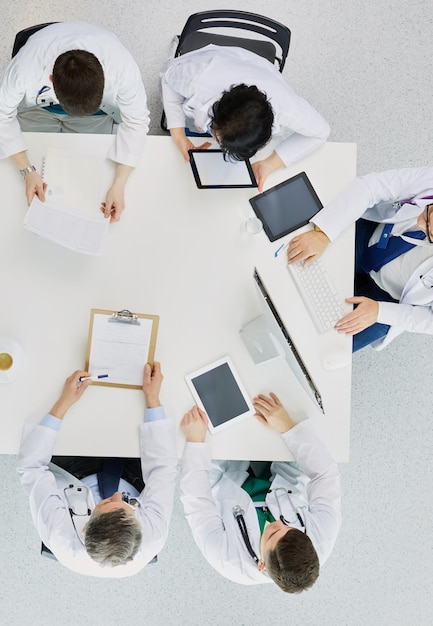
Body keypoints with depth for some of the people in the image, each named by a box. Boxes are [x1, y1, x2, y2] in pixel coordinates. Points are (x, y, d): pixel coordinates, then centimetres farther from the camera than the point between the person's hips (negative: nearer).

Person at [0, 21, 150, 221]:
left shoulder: (122, 66, -40)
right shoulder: (25, 67, -40)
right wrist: (27, 171, -32)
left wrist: (119, 185, -33)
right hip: (36, 109, 0)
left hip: (97, 114, 0)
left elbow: (135, 121, -26)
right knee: (39, 165, 7)